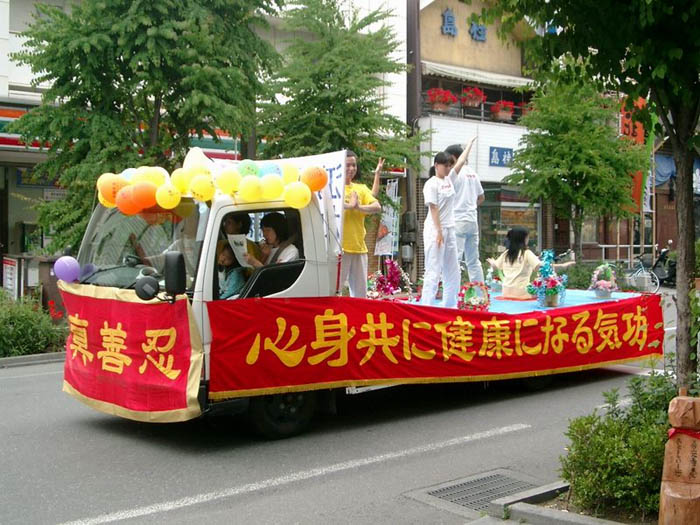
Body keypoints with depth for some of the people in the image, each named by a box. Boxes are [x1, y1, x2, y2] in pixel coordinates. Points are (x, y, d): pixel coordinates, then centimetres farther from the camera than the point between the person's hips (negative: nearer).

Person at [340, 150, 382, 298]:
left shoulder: (361, 188, 15)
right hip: (339, 247, -6)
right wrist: (349, 205, -19)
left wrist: (359, 207, -12)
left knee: (360, 292, 11)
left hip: (359, 247, 6)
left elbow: (377, 207, 3)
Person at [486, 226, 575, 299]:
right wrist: (562, 266, -16)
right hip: (521, 292, -6)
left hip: (507, 291, 6)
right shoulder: (527, 253, -5)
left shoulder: (506, 254, 11)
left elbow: (495, 265, 27)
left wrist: (491, 261, 52)